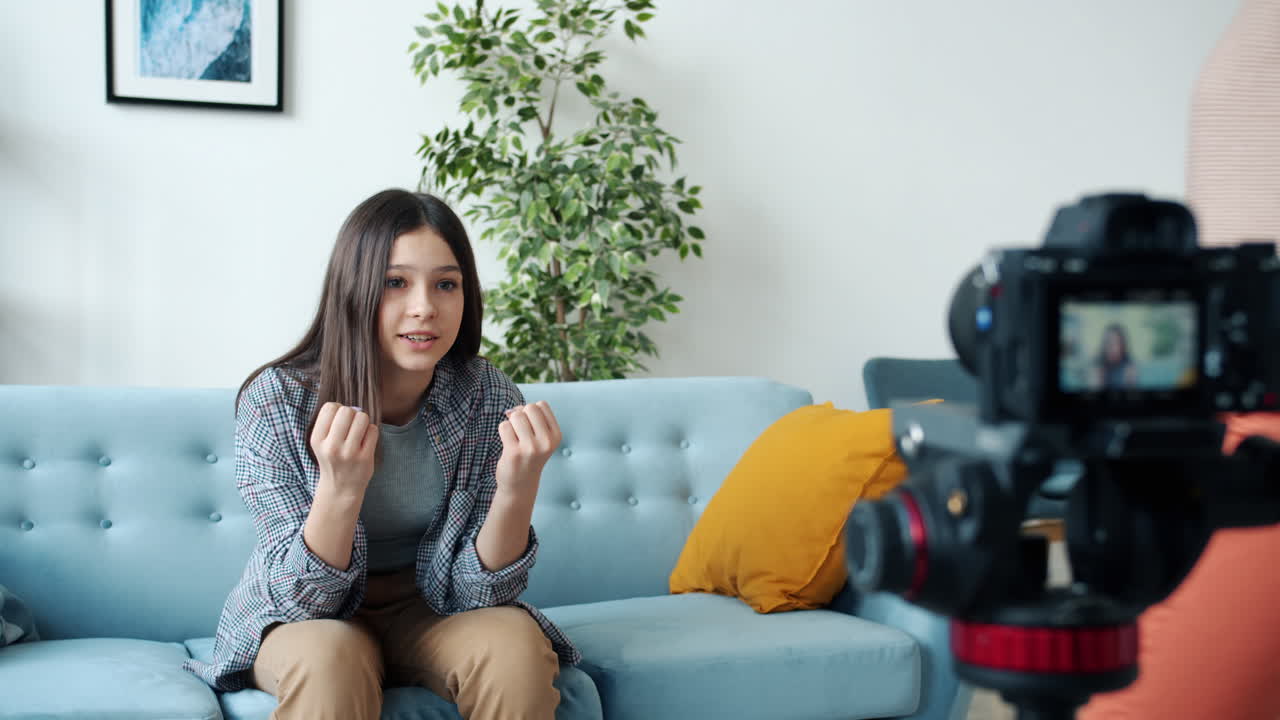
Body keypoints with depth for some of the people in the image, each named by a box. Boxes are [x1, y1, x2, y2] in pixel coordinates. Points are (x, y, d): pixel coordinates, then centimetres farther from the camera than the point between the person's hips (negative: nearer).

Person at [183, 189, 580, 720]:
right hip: (306, 618, -2)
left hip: (430, 610, 2)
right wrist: (342, 489, -38)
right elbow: (301, 597, -19)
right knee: (329, 657, -34)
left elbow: (475, 591, -14)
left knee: (515, 643, -28)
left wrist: (518, 489, -33)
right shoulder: (274, 402, -19)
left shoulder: (492, 401, -14)